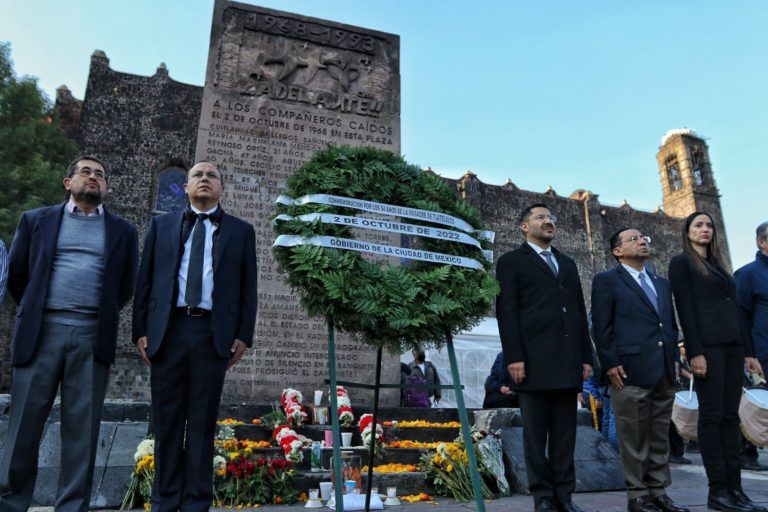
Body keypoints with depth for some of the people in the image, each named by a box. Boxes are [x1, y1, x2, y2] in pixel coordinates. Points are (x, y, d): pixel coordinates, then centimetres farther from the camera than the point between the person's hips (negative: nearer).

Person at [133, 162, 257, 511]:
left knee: (203, 421, 4)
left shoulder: (241, 231, 11)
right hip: (167, 330, 2)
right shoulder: (161, 225, 15)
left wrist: (243, 335, -2)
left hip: (214, 334, -1)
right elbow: (144, 281, 10)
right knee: (167, 420, 8)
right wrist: (141, 330, 1)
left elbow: (248, 287, 6)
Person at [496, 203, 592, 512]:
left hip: (568, 361, 5)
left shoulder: (568, 264, 23)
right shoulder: (511, 262, 6)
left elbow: (580, 312, 19)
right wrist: (514, 357, -13)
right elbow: (506, 312, -4)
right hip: (533, 361, -5)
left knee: (565, 433, 8)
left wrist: (586, 357, 11)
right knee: (535, 433, 2)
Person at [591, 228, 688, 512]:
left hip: (664, 372, 6)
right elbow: (601, 327, -6)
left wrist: (674, 358, 12)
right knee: (634, 440, -1)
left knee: (660, 438, 11)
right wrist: (611, 364, -12)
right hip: (630, 371, -6)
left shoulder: (662, 283, 21)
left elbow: (671, 324, 23)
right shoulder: (607, 280, 1)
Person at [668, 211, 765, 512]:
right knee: (712, 416, -6)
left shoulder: (718, 265, 22)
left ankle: (735, 488, 9)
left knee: (730, 416, 6)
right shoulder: (681, 262, 2)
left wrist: (748, 350, 12)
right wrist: (695, 352, -16)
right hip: (707, 345, -7)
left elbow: (734, 309, 19)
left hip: (732, 345, 7)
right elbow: (684, 309, -8)